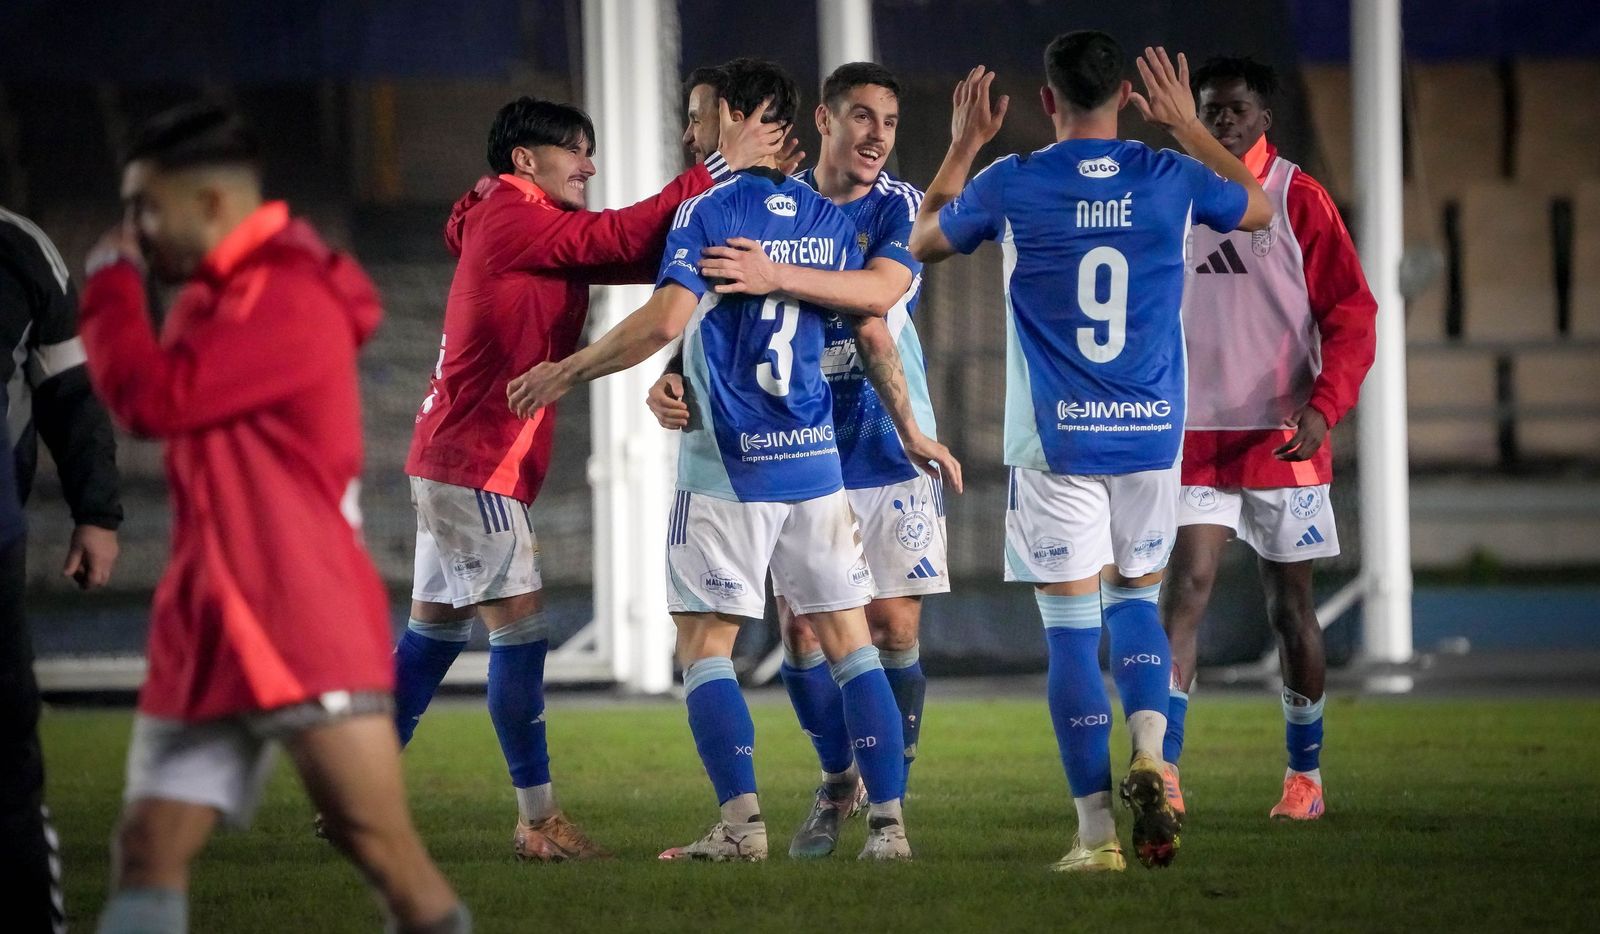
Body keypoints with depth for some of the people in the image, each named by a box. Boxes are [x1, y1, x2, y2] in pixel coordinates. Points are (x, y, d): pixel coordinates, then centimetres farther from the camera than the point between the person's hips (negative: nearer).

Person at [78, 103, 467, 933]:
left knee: (380, 848, -10)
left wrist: (110, 284, -4)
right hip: (210, 633, 9)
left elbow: (153, 401, -19)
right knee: (148, 849, -1)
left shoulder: (286, 301, -14)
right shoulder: (217, 300, 18)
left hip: (307, 636, -9)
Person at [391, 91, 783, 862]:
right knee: (520, 626, -9)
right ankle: (538, 819, -7)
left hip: (453, 460, 10)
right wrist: (719, 169, -14)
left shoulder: (540, 230, 17)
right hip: (476, 463, -10)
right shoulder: (510, 219, -11)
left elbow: (635, 253, 9)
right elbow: (620, 238, -16)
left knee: (435, 630, 12)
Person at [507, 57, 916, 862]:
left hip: (727, 464, -5)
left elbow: (665, 319, -20)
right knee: (849, 642, 7)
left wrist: (567, 372, -11)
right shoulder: (834, 222, 8)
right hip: (816, 462, 5)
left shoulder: (707, 213, -8)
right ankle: (887, 821, 2)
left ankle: (741, 821, -8)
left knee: (704, 646, 2)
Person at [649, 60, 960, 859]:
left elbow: (881, 291, -27)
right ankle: (837, 783, 22)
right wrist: (672, 376, -17)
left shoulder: (898, 207, -7)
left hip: (889, 452, -2)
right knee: (800, 630, 0)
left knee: (893, 627, -5)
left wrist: (778, 276, -40)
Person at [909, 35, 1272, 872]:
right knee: (1135, 599, 20)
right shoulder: (1171, 180, -1)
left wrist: (962, 147, 25)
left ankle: (1097, 831, 0)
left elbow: (923, 243, 15)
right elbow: (1259, 209, 22)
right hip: (1152, 435, 2)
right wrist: (1188, 128, 30)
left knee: (1071, 627, 2)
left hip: (1056, 443, -2)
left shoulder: (1009, 187, -5)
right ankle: (1150, 757, -5)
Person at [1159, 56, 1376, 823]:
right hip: (1196, 439, 2)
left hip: (1282, 441, -2)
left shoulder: (1299, 200, -4)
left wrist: (1322, 409, -19)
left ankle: (1305, 775, 21)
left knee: (1290, 607, 8)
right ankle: (1164, 771, -19)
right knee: (1184, 591, -13)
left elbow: (1351, 315, -6)